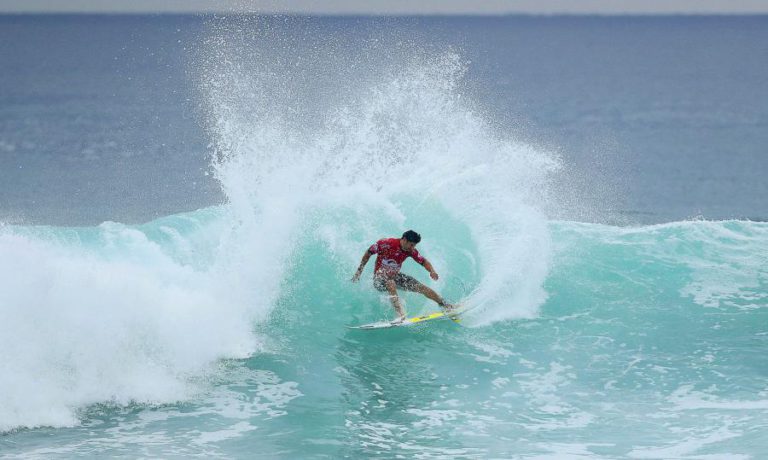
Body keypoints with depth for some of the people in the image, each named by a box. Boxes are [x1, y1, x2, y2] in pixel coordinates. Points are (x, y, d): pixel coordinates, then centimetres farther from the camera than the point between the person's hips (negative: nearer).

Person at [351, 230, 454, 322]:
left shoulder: (411, 251, -8)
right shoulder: (386, 244, -22)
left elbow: (423, 261, 4)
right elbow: (368, 253, -9)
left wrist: (432, 271, -18)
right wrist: (359, 271, -5)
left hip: (395, 276, 5)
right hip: (380, 278, -5)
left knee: (421, 287, -4)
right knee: (391, 284, -40)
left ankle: (445, 305, 10)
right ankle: (400, 315, -52)